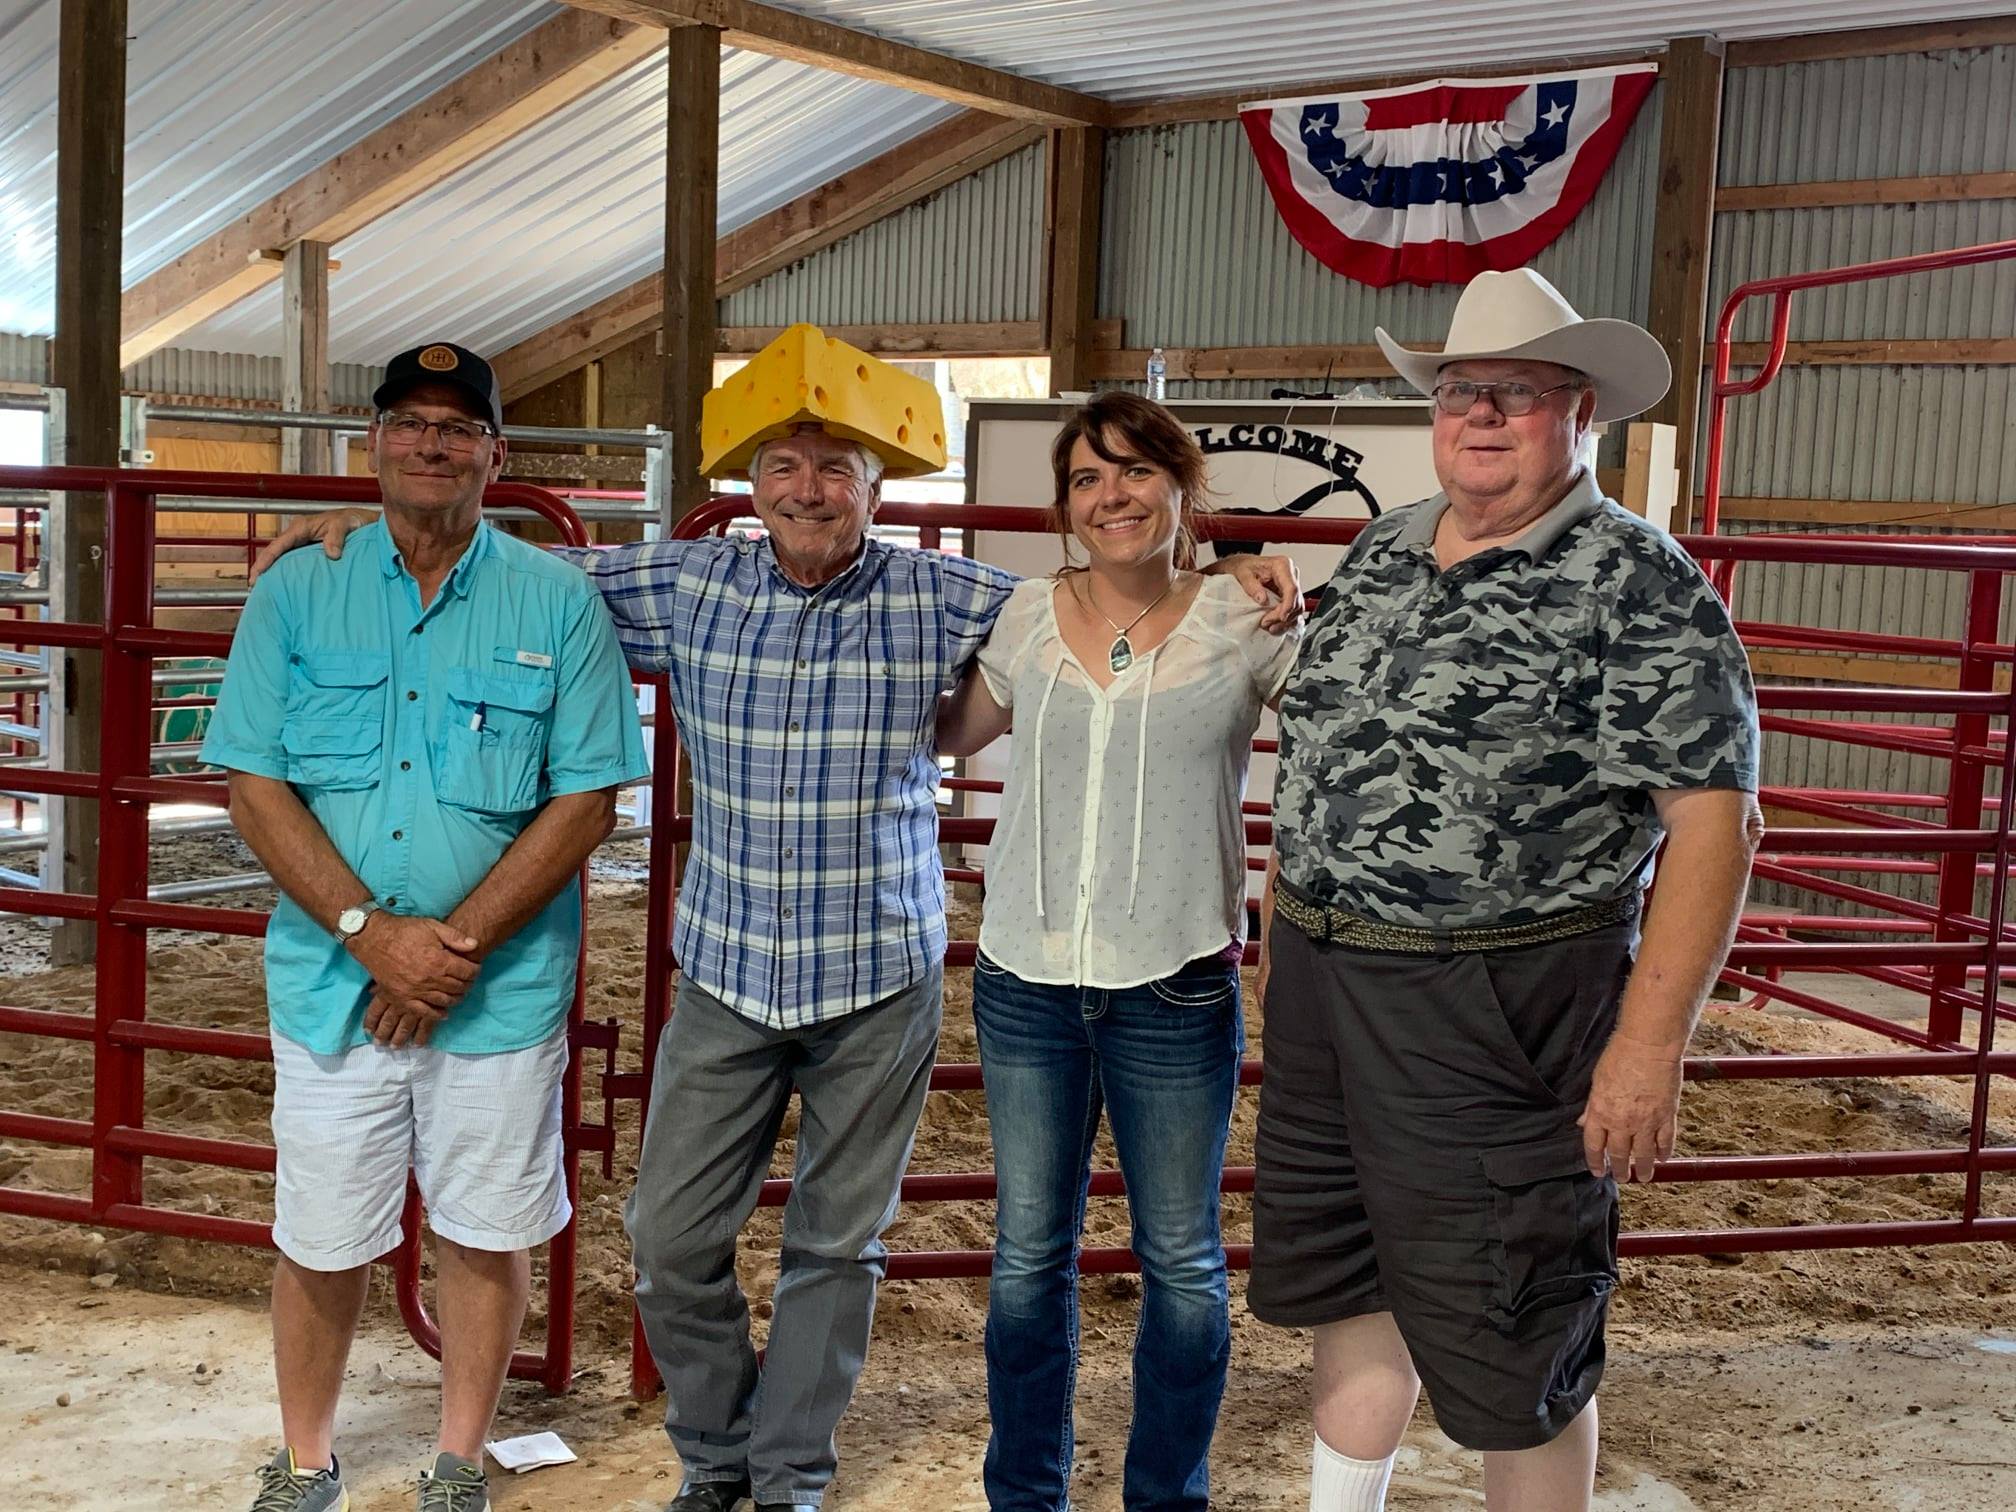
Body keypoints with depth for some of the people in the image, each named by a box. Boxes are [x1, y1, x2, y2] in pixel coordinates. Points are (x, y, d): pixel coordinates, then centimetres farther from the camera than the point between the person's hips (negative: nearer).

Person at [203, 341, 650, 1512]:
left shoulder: (559, 603, -2)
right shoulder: (298, 592, 2)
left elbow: (587, 799, -6)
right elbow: (254, 782, -2)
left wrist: (461, 943, -14)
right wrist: (372, 931, -14)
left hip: (503, 989, -1)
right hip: (332, 980, 1)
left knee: (488, 1234, 11)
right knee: (321, 1239, 11)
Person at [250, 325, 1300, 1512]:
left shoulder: (936, 599, -5)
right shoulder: (689, 583, -1)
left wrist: (1224, 576, -11)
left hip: (880, 982, -1)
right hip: (727, 974, 1)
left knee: (838, 1244, 11)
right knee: (673, 1238, 5)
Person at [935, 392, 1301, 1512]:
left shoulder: (1247, 625, -3)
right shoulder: (1029, 617, 4)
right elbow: (951, 735, 19)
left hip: (1177, 987, -2)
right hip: (1028, 979, 2)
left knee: (1183, 1261, 10)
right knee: (1030, 1253, 13)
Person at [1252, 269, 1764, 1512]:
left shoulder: (1639, 587, -11)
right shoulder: (1382, 553, 10)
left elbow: (1714, 818, -16)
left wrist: (1651, 1041, -22)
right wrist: (1287, 924, 15)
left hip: (1496, 1007, -7)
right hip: (1323, 980, 7)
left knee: (1510, 1348, 5)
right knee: (1344, 1282, 21)